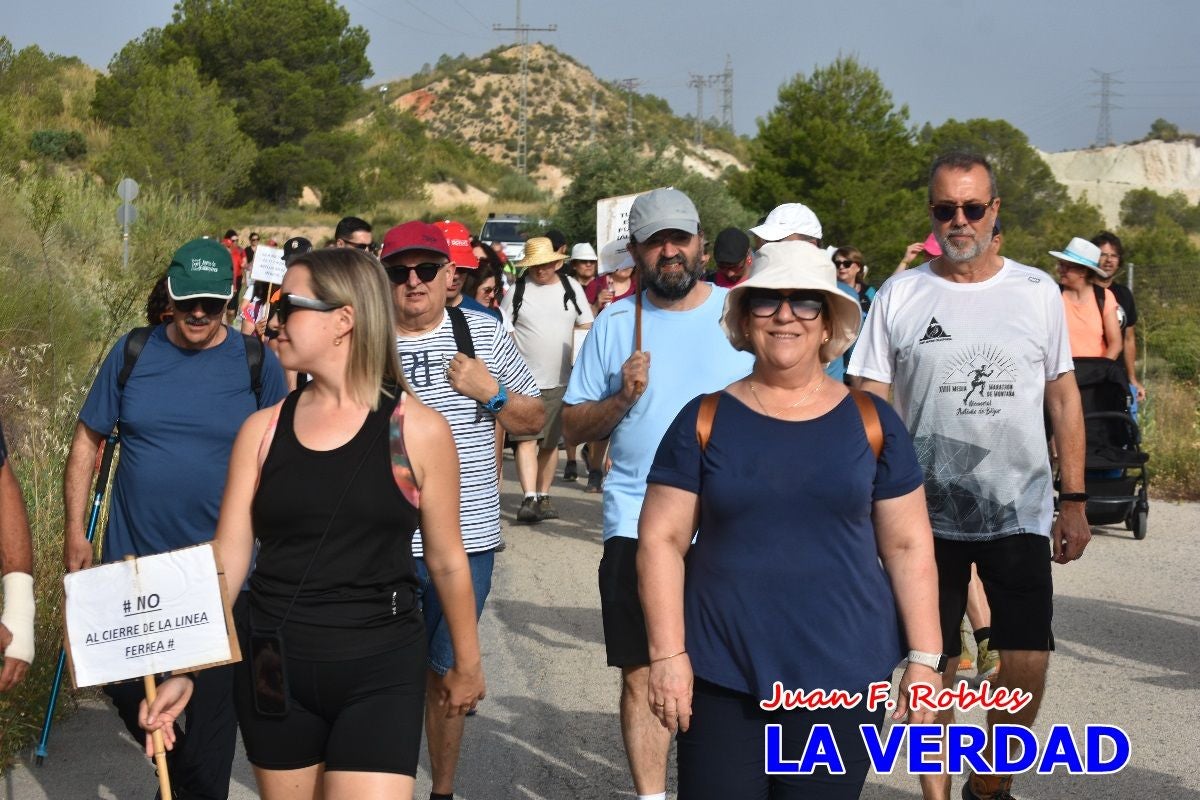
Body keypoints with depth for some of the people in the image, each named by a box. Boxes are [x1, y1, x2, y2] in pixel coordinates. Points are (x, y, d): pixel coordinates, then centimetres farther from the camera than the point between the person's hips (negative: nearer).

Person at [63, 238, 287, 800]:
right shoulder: (132, 353, 0)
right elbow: (87, 441, 6)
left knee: (214, 703, 4)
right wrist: (74, 532, 1)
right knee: (121, 687, 11)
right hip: (132, 563, 2)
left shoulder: (257, 363, -3)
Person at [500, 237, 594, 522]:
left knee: (550, 442, 11)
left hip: (561, 381, 3)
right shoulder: (517, 291, -1)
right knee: (526, 439, -12)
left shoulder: (571, 288, 7)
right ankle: (529, 498, -19)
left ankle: (543, 497, 21)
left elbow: (586, 327, 14)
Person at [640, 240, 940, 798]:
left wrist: (924, 659, 0)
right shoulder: (704, 420, 1)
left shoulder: (872, 422, 3)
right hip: (721, 678, 0)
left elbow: (908, 547, 5)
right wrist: (667, 654, -8)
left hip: (843, 678, 1)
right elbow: (661, 541, 0)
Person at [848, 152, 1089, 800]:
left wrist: (1075, 502, 3)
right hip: (927, 515, 0)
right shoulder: (899, 296, 1)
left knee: (1027, 666, -2)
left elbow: (1063, 397, 8)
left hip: (1021, 513, 1)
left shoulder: (1036, 291, 5)